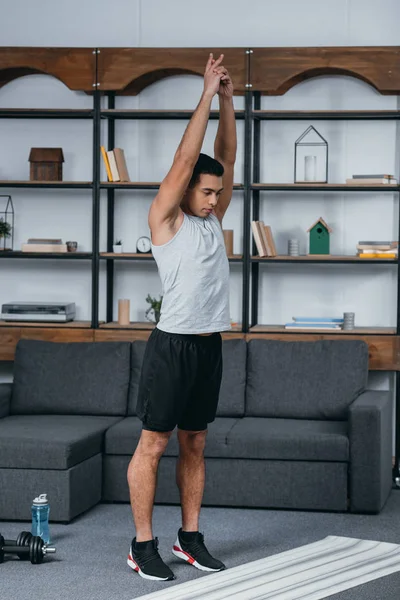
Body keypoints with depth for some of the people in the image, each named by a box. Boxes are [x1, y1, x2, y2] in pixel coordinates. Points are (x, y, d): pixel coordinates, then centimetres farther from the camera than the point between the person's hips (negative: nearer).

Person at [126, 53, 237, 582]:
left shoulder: (212, 219, 13)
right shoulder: (166, 219, -6)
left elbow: (226, 159, 11)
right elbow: (186, 158, -13)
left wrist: (229, 101, 5)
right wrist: (207, 94, -11)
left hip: (210, 345, 7)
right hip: (173, 344, -7)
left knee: (195, 444, 12)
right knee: (153, 444, -2)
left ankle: (189, 538, 19)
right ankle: (143, 546, 3)